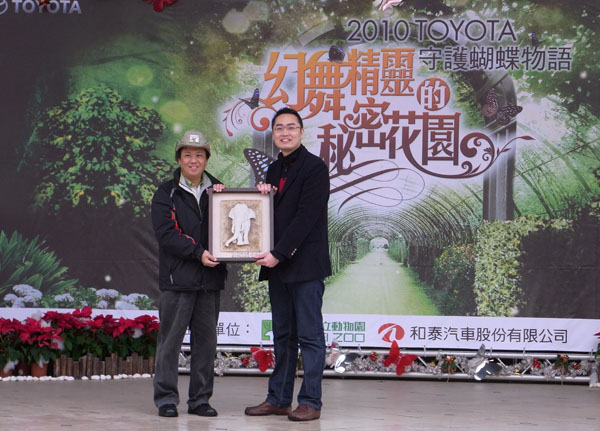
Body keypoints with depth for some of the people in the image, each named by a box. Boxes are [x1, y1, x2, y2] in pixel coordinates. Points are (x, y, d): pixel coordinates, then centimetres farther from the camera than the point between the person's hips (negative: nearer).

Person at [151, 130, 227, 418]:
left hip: (211, 278, 4)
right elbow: (165, 234, -9)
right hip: (177, 278, -4)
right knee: (171, 339, -1)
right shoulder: (166, 194, 2)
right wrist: (198, 253, -16)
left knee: (206, 340, 7)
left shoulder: (216, 191, 13)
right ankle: (166, 398, 6)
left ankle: (200, 399, 15)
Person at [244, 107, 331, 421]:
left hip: (305, 264, -8)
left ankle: (310, 402, -1)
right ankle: (278, 399, 16)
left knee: (309, 335, -4)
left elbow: (307, 216, -15)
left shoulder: (314, 167, -7)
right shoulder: (274, 170, 17)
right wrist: (263, 195, 1)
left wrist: (279, 253, -17)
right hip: (278, 265, 8)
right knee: (283, 336, 11)